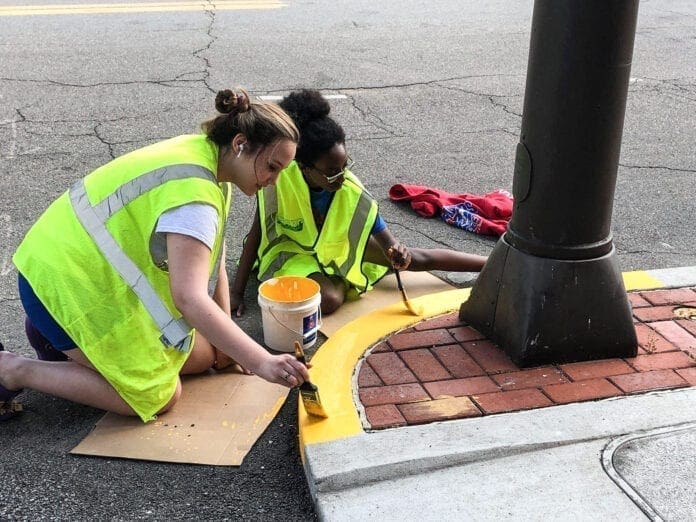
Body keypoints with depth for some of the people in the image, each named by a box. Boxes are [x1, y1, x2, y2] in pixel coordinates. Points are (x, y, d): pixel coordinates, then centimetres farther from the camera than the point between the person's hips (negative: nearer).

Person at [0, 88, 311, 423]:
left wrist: (225, 345, 1)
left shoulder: (208, 157, 1)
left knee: (202, 357, 11)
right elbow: (190, 298, -39)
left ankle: (64, 340, 18)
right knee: (158, 396, -8)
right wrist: (262, 363, -41)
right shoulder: (193, 191, -30)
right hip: (64, 282, -10)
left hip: (102, 275, 10)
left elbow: (212, 262, 3)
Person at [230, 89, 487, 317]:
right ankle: (343, 280, 1)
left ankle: (492, 266, 14)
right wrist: (237, 291, -20)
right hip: (294, 251, -2)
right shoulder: (280, 178, -32)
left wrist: (397, 253, -49)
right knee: (329, 300, -33)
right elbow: (257, 230, -20)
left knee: (417, 259, -2)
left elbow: (387, 240, -23)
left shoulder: (352, 191, -27)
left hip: (339, 245, 3)